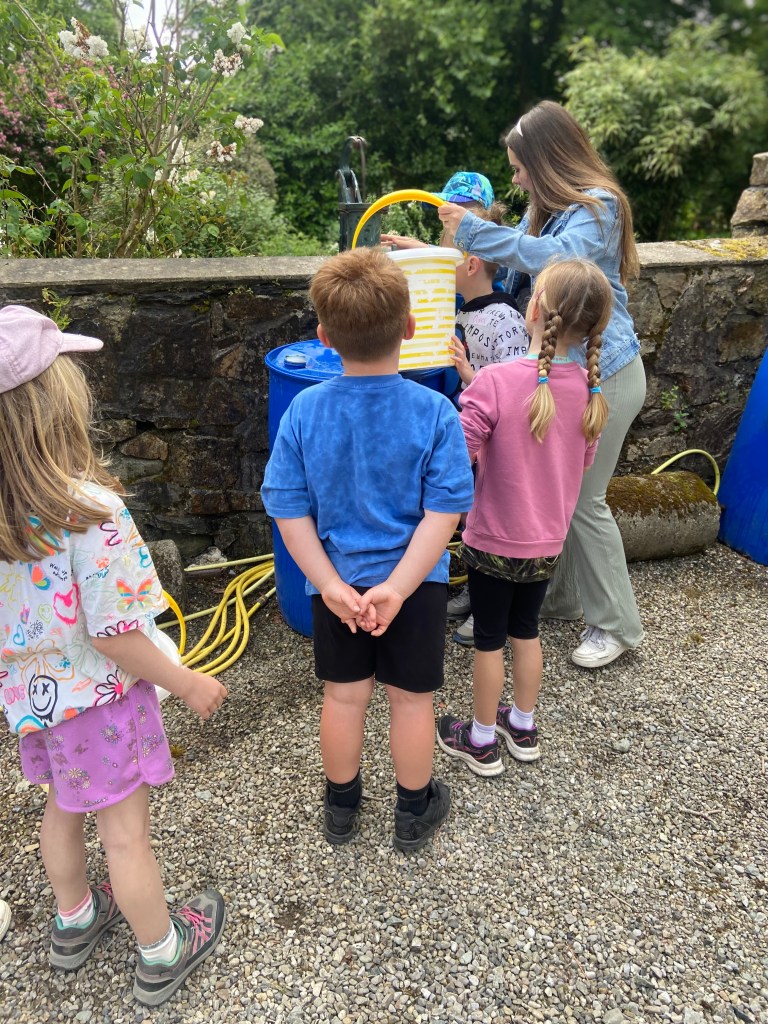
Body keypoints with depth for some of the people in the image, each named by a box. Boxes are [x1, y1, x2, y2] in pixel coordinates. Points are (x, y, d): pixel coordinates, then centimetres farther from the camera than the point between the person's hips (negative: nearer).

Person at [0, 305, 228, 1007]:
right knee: (126, 834, 13)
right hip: (96, 696, -6)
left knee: (63, 809, 28)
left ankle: (74, 922, 53)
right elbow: (111, 636, -26)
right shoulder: (88, 509, -32)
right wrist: (188, 683, -12)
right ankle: (162, 956, 36)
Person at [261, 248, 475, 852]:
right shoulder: (435, 412, -16)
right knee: (412, 699, 17)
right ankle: (414, 813, 38)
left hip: (336, 583, 2)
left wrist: (331, 584, -11)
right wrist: (398, 586, -19)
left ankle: (341, 806, 42)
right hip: (416, 581, -1)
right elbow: (443, 512, -20)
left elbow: (290, 510, -12)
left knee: (344, 696, 20)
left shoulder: (304, 411, -12)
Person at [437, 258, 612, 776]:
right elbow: (583, 463, 7)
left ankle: (482, 741, 31)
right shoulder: (589, 390, -7)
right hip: (548, 542, 5)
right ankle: (523, 727, 41)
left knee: (489, 639, 13)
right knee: (527, 630, 23)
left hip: (495, 540, -4)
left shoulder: (494, 382, -25)